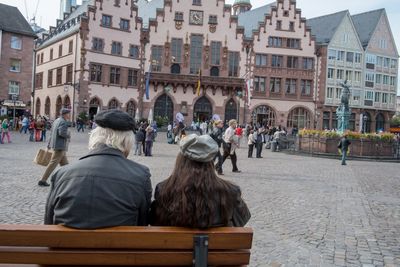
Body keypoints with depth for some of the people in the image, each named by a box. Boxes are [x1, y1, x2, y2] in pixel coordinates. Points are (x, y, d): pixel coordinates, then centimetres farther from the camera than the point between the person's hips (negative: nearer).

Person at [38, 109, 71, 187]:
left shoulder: (56, 121, 15)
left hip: (55, 145, 10)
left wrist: (49, 144, 20)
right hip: (60, 146, -10)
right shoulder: (64, 122, -15)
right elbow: (62, 133, -28)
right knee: (53, 163, -5)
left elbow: (52, 133, 17)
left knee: (65, 163, 16)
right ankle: (43, 181, -2)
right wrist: (69, 135, -9)